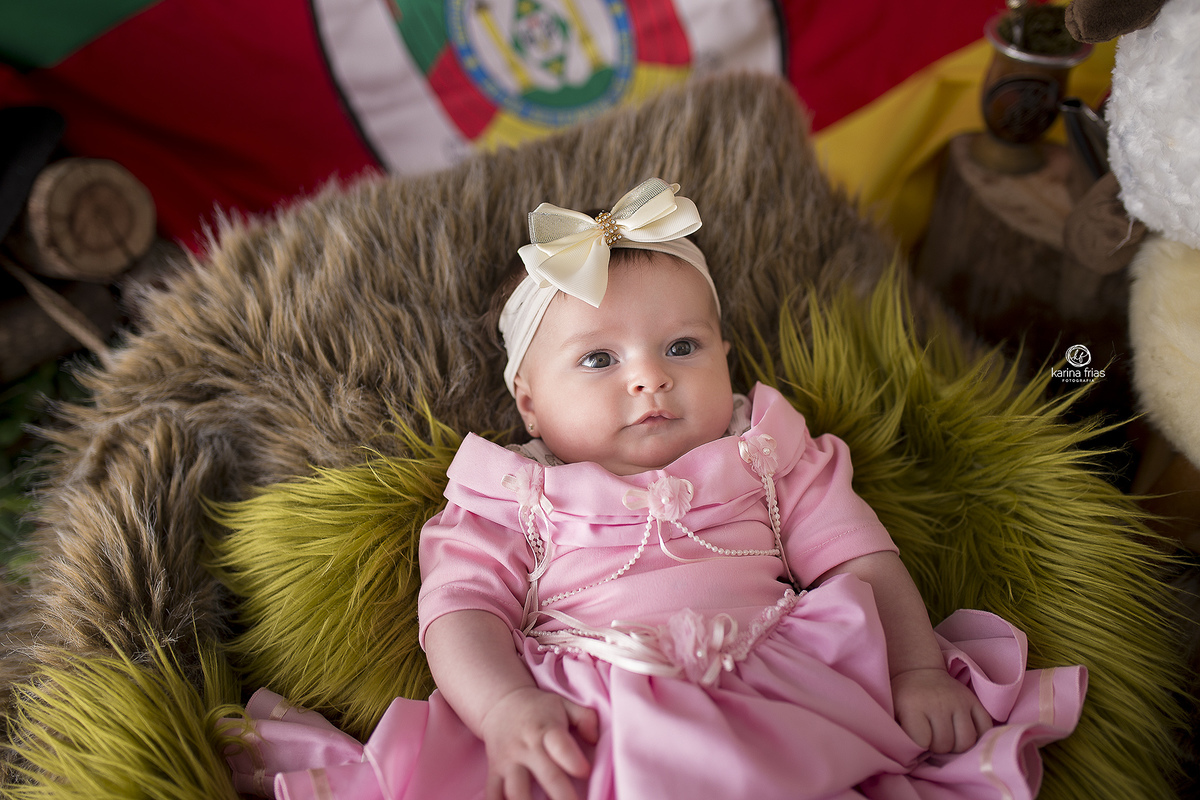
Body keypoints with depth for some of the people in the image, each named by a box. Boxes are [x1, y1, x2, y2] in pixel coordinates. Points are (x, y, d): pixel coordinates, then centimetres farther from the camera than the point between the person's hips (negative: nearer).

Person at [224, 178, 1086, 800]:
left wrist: (919, 667, 1)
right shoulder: (514, 497, 14)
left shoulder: (762, 457, 20)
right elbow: (462, 608, 2)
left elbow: (862, 561, 17)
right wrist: (507, 707, -18)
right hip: (579, 730, -1)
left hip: (777, 708, 2)